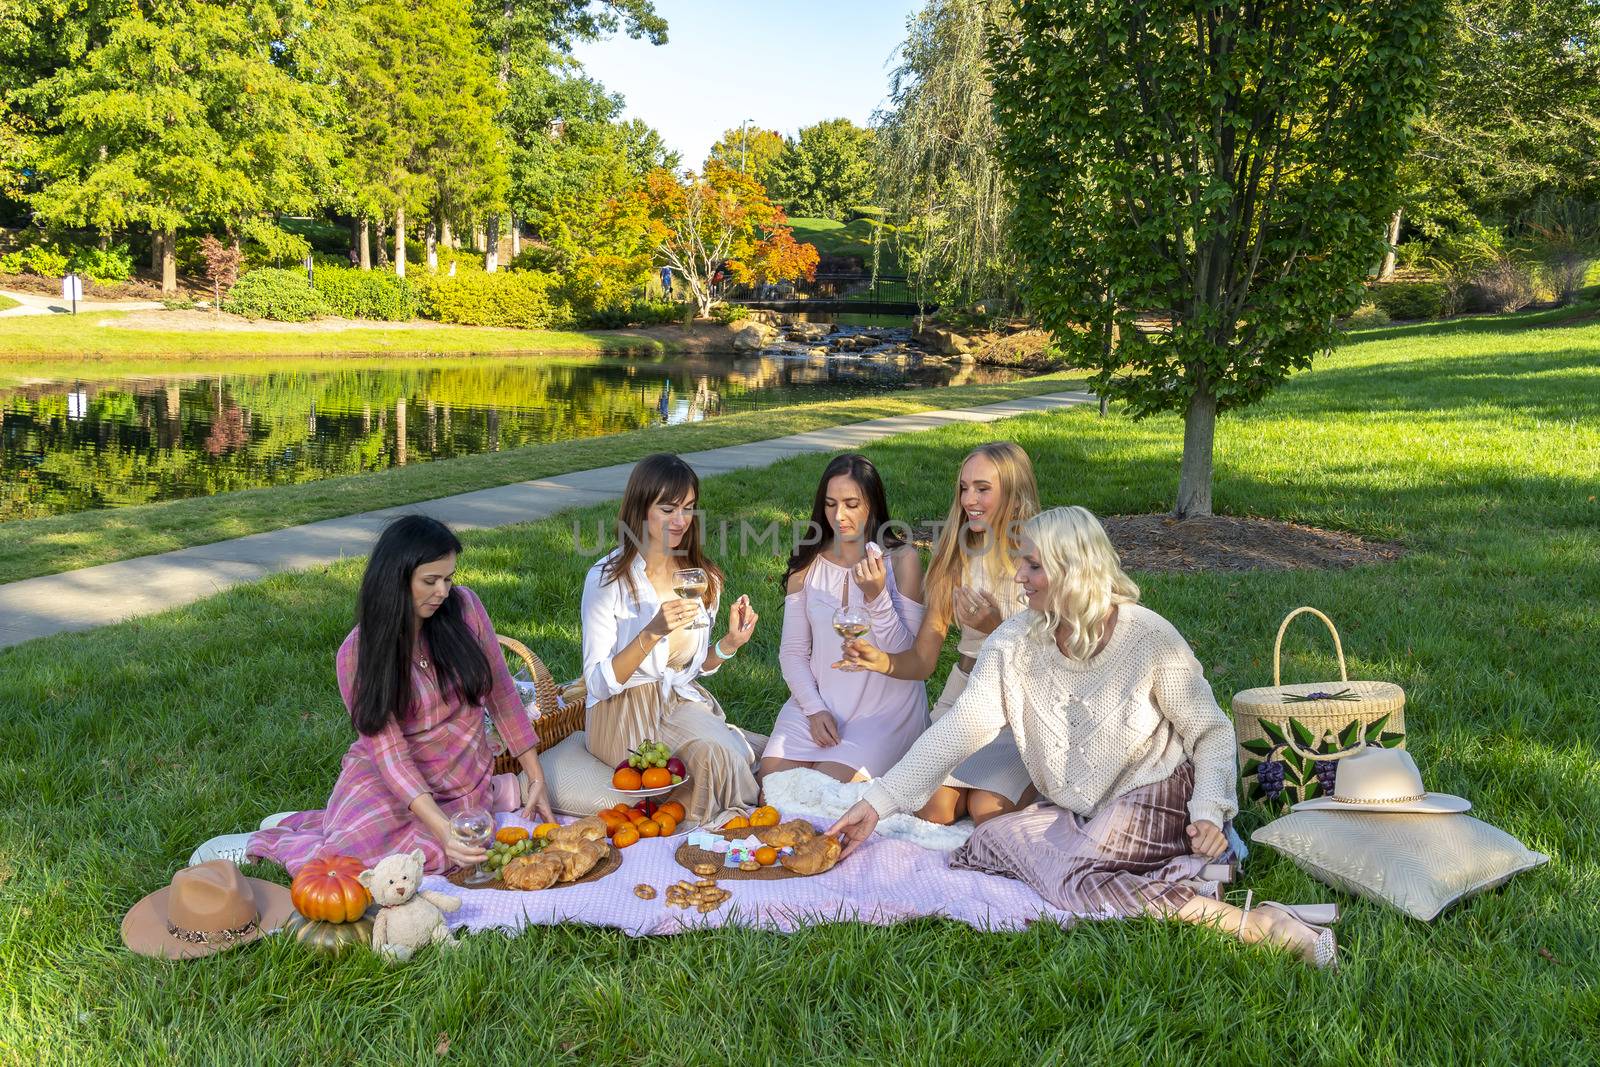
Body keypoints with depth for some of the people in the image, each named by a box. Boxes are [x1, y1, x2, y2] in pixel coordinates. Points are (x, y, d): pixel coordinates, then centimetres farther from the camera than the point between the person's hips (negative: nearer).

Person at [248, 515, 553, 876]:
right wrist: (444, 828, -33)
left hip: (465, 776, 2)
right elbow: (390, 753, -19)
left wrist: (536, 779, 2)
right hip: (388, 776, -1)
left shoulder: (464, 607, -7)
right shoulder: (358, 653, -13)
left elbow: (501, 691, 2)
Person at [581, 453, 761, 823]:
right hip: (624, 712, -4)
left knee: (736, 757, -26)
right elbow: (598, 684, -15)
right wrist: (652, 633, -30)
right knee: (714, 755, -29)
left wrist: (729, 643, -8)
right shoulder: (607, 579, -13)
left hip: (682, 702, 5)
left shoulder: (704, 579, 3)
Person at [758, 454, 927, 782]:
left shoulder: (902, 560, -7)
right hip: (818, 700, 3)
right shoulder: (807, 563, 3)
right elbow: (793, 651, 5)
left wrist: (877, 595, -24)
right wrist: (815, 709, -11)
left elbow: (908, 658, -11)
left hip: (884, 706, -3)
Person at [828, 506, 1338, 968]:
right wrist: (879, 801, -18)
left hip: (1151, 799, -6)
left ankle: (1259, 923, -26)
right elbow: (961, 727, -10)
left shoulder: (1150, 638, -16)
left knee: (1074, 879, -30)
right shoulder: (1014, 642, -6)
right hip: (1071, 812, 6)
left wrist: (1209, 811, -23)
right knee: (981, 847, -14)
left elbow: (1211, 732, -6)